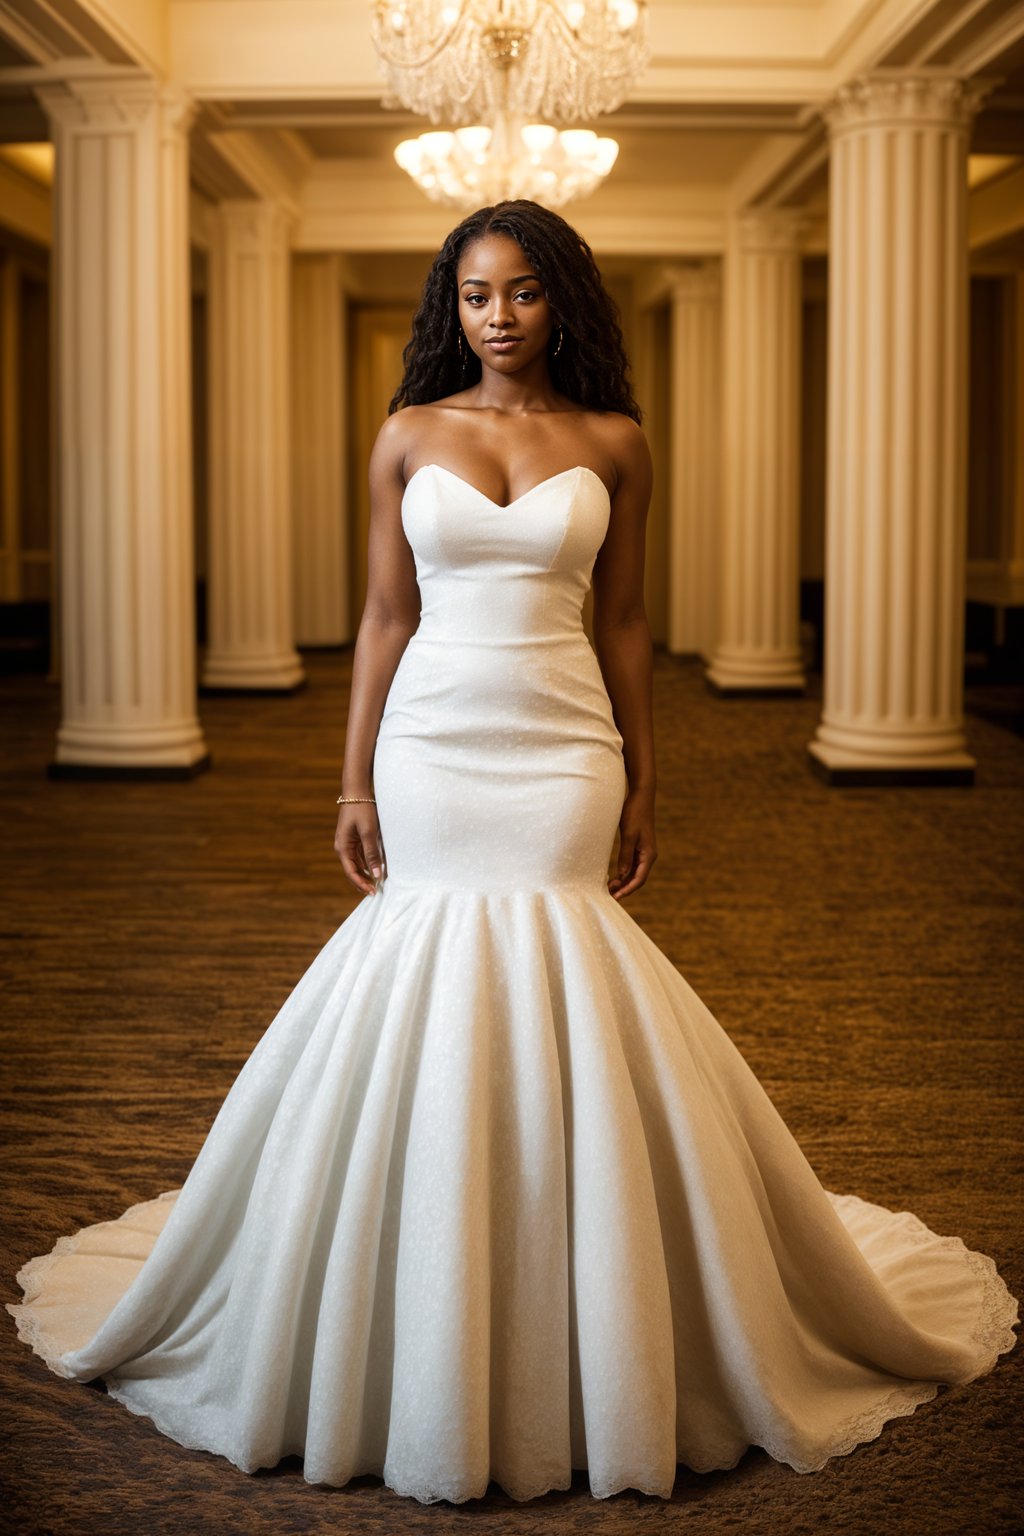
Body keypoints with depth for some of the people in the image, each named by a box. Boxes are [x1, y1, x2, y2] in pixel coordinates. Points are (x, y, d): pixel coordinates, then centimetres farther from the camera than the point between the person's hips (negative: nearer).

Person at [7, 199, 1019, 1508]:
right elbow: (385, 617, 6)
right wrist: (355, 783, 2)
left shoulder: (612, 443, 5)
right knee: (423, 998, 0)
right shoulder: (408, 436, 6)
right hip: (432, 747, 1)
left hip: (564, 752, 0)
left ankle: (584, 1364, 14)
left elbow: (623, 621, 8)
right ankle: (424, 1354, 15)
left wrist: (643, 783, 5)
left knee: (552, 1002, -2)